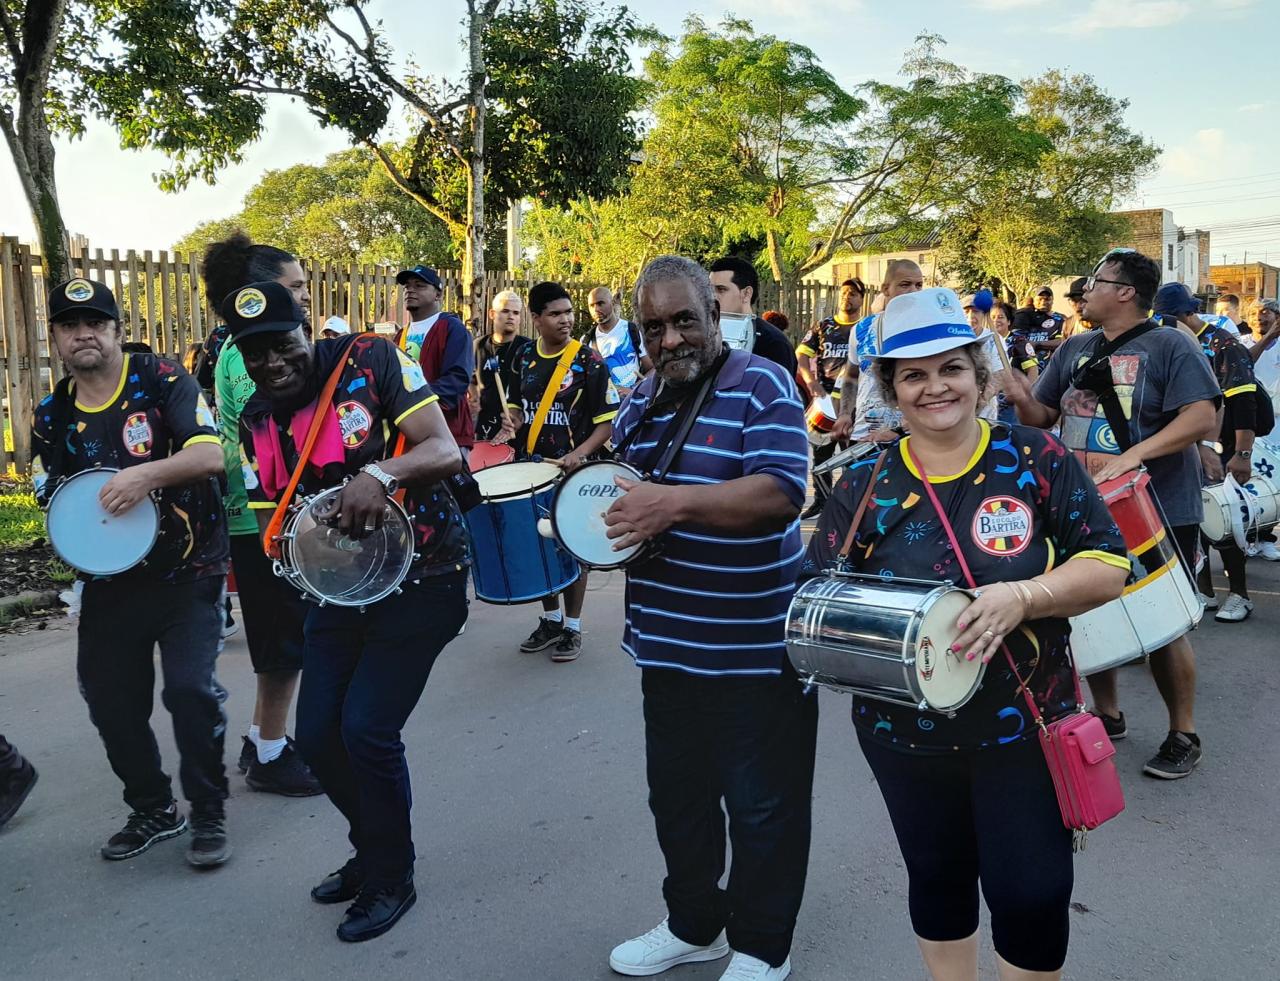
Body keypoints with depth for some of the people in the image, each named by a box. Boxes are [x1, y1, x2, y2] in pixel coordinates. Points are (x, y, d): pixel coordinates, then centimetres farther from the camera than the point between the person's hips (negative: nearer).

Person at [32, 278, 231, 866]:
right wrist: (74, 533, -6)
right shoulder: (52, 416, 7)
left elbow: (210, 455, -19)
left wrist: (146, 473, -34)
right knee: (110, 701, 9)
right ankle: (153, 811, 32)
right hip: (110, 581, 5)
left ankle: (208, 814, 7)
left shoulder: (162, 382, -8)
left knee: (189, 690, -15)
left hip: (187, 573, -5)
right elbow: (51, 498, 15)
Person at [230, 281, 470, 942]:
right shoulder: (257, 422, 6)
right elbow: (271, 517, 10)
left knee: (367, 730, -11)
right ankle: (372, 851, 36)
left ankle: (391, 880, 15)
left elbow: (445, 451, -18)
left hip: (421, 580, -6)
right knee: (317, 737, 8)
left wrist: (380, 473, -37)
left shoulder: (372, 361, -11)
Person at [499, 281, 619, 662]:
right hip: (531, 468, 5)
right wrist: (513, 424, -6)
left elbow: (607, 421, -9)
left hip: (572, 470, -5)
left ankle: (573, 627, 19)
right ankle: (550, 619, 30)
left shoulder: (589, 362, -9)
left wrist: (580, 453, -24)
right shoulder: (524, 359, 5)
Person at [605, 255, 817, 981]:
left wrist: (675, 501, -32)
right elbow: (618, 488, 20)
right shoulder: (641, 403, 10)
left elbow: (781, 491, -24)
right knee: (677, 795, 20)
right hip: (667, 643, 7)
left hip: (756, 648, -7)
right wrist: (597, 518, -3)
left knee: (761, 807, 9)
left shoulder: (764, 387, -12)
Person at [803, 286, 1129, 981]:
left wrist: (1021, 597, -24)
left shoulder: (1036, 461, -6)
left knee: (1032, 894, 1)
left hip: (1023, 727, -1)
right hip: (904, 733, 2)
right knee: (937, 878, 18)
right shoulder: (864, 486, -2)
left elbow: (1109, 565, -8)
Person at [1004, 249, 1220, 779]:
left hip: (1157, 514, -6)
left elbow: (1203, 418, -18)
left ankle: (1183, 735, 20)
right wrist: (1021, 397, -11)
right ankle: (1106, 715, 32)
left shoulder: (1170, 346, -8)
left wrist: (1134, 454, -29)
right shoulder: (1074, 349, 10)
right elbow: (1043, 416, 12)